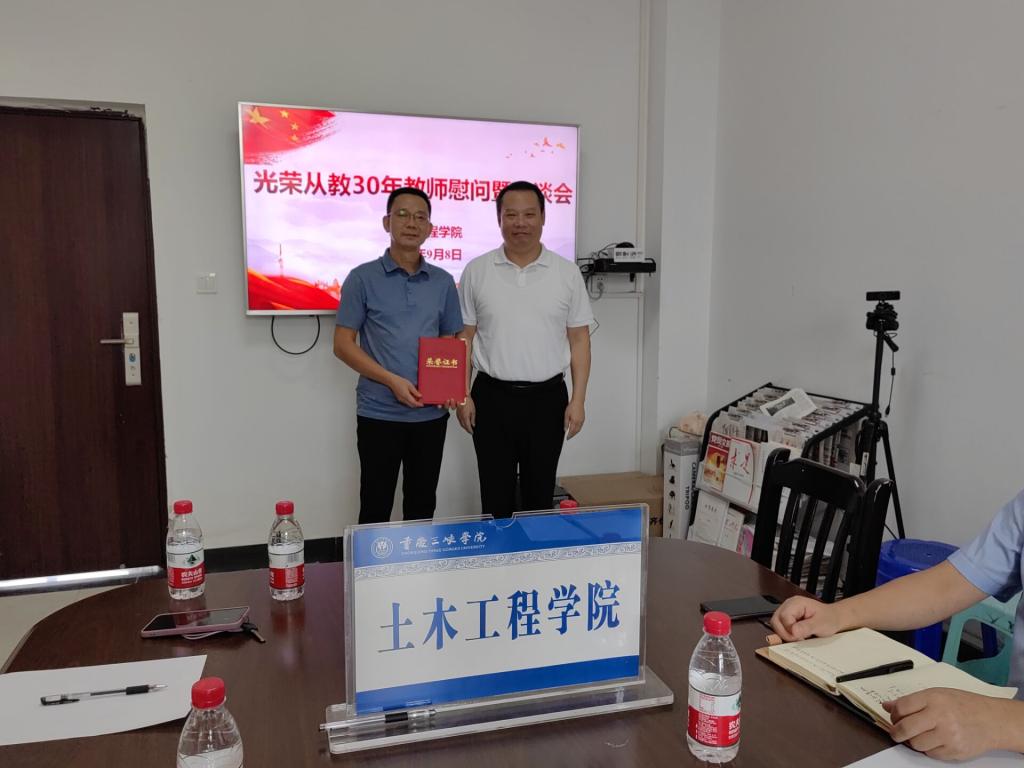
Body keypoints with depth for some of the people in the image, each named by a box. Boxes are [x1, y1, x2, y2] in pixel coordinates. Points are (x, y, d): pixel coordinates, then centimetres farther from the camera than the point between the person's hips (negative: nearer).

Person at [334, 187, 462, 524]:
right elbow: (343, 344, -4)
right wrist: (392, 380, -15)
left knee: (422, 506, 14)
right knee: (375, 508, 6)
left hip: (431, 414, 3)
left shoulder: (443, 282, 7)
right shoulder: (362, 278, -3)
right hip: (378, 413, -3)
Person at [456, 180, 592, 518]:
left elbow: (579, 340, 2)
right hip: (492, 397, 0)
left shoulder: (567, 273, 0)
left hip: (547, 398, 1)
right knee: (496, 496, 9)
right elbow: (463, 338, 3)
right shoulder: (476, 271, 0)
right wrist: (461, 396, -3)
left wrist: (578, 400, -4)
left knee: (540, 493, 12)